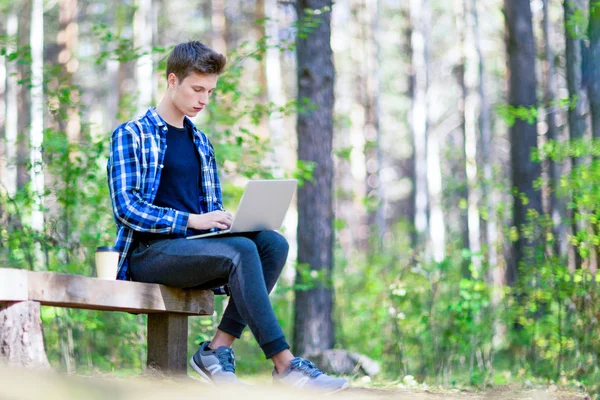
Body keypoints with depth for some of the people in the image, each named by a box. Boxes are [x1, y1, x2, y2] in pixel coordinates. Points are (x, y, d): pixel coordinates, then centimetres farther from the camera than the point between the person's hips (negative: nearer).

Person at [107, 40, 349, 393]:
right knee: (242, 251, -31)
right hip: (148, 253, -7)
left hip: (192, 249, 7)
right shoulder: (131, 135, 0)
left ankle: (218, 349, -23)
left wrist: (225, 222, -2)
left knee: (272, 243, -20)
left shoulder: (201, 143, 21)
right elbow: (127, 208, -12)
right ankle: (285, 366, -34)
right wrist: (193, 220, -21)